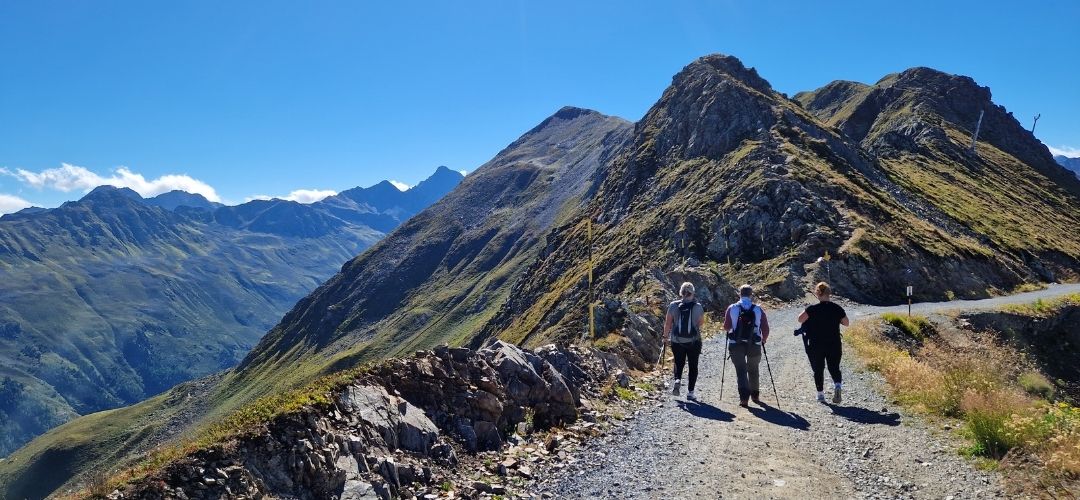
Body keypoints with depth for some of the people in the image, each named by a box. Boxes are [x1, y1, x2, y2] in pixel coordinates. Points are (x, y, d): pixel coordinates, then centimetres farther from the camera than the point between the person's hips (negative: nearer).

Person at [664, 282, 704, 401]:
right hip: (694, 341, -1)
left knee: (678, 363, 19)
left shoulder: (673, 305, -8)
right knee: (693, 366, 12)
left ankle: (677, 380, -7)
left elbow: (668, 323, -2)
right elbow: (701, 322, 5)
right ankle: (690, 392, 11)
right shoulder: (698, 307, -9)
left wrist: (665, 336, 12)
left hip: (677, 341, 1)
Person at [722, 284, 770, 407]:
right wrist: (763, 340, 17)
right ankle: (755, 395, 33)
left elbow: (726, 327, -4)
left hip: (736, 345, -1)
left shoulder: (732, 308, -4)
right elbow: (766, 329, -1)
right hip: (754, 345, 1)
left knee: (741, 370, 2)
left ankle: (744, 397, -14)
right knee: (753, 370, 21)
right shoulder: (758, 309, -1)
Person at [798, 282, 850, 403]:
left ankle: (820, 394, 17)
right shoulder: (837, 308, -4)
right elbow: (846, 323, 7)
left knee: (818, 370, 13)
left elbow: (800, 319, -11)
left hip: (816, 346, -2)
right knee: (834, 368, 12)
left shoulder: (813, 309, -13)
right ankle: (838, 385, -16)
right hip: (834, 345, 2)